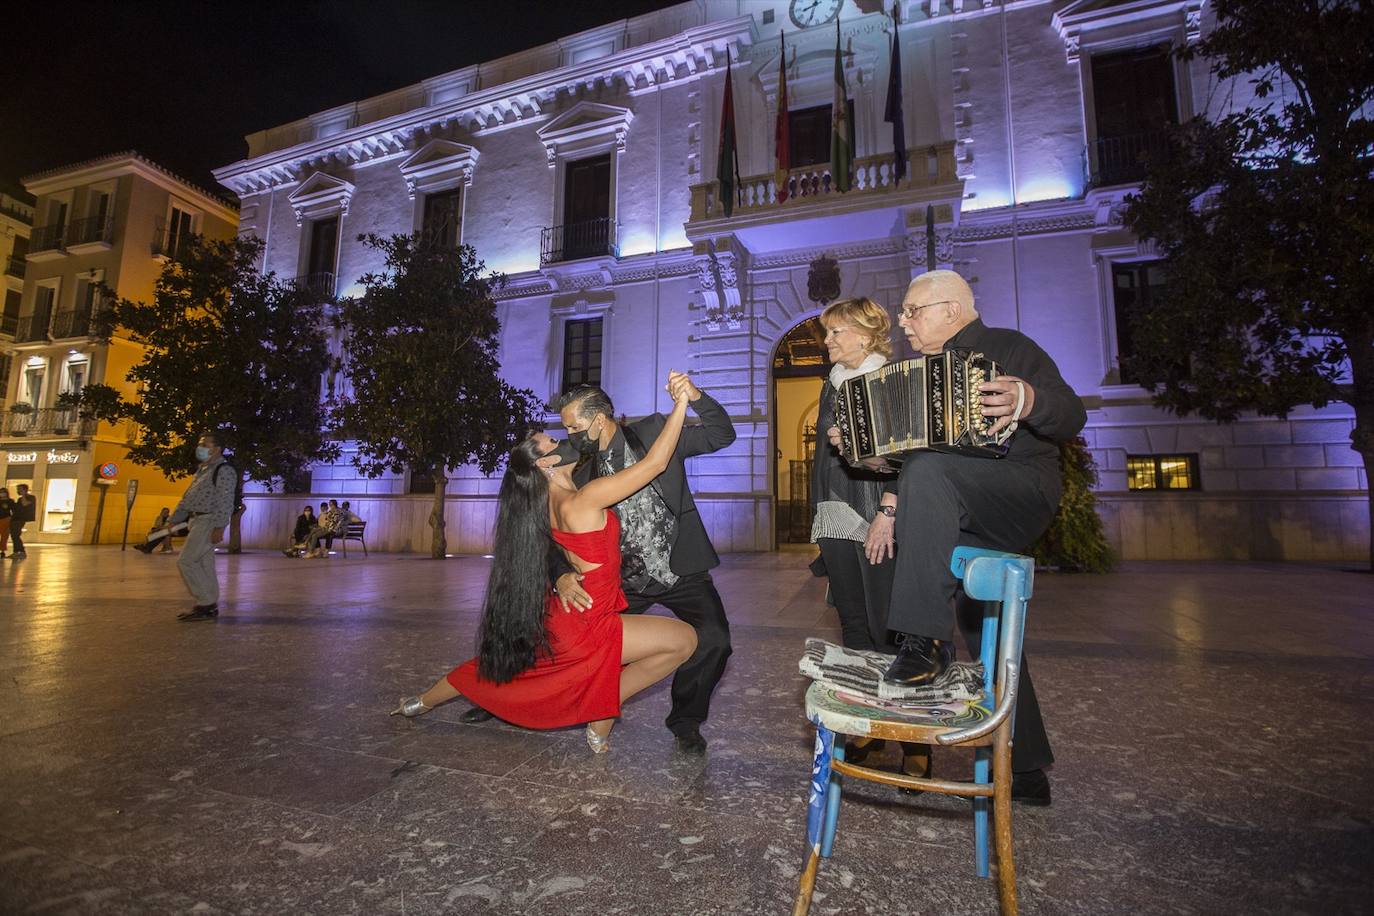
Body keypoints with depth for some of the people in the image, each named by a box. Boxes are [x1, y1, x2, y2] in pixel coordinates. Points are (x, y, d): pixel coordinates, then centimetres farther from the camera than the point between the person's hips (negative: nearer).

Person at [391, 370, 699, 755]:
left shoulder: (552, 499, 1)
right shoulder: (584, 499, -24)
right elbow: (655, 464, -24)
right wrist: (680, 403, -22)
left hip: (561, 617, 8)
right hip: (587, 626, -8)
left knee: (501, 661, 31)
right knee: (684, 640, -4)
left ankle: (421, 703, 49)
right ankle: (603, 715, 5)